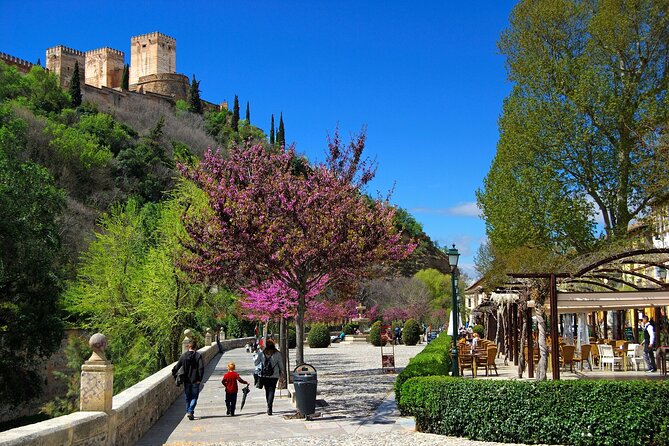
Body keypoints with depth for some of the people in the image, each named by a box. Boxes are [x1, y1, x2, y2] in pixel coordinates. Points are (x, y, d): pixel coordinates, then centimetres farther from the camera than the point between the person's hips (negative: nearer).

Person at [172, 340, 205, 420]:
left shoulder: (183, 356, 0)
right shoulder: (198, 356, -8)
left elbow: (176, 367, -2)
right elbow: (201, 368, -16)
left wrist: (174, 375, 11)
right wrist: (200, 379, -10)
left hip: (186, 380, 3)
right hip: (195, 380, -3)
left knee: (188, 397, 17)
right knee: (194, 397, 4)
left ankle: (188, 411, 23)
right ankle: (190, 411, -12)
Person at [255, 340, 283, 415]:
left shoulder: (262, 354, -3)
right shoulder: (277, 354, -5)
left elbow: (256, 363, 6)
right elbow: (281, 364, 2)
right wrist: (281, 372, 18)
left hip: (264, 375, 2)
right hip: (274, 376, -2)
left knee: (267, 391, 16)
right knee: (271, 391, -2)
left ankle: (269, 407, 25)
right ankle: (269, 407, -18)